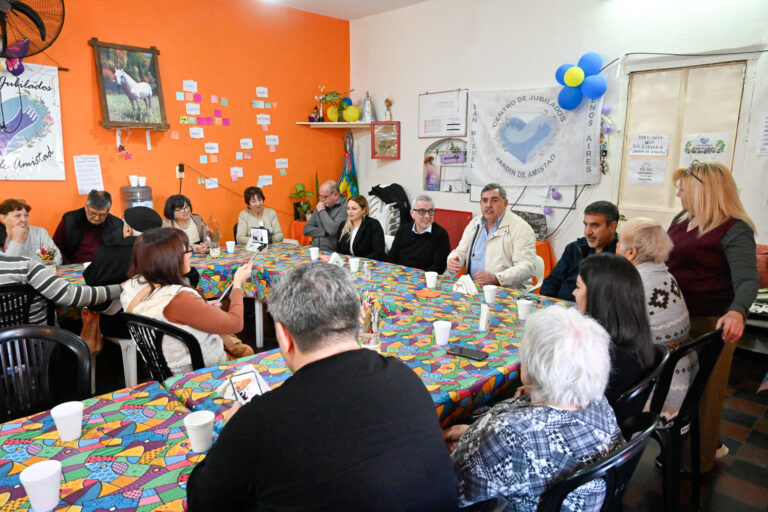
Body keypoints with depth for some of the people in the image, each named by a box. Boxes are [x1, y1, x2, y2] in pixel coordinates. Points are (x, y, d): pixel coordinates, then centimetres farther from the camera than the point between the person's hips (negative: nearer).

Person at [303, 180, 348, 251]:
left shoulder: (345, 207, -9)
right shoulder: (321, 205, 14)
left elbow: (333, 230, -20)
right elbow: (306, 229, 13)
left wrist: (322, 211, -6)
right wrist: (325, 232, -5)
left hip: (331, 253, -6)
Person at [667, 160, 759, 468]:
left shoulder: (734, 231, -15)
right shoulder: (681, 221, 8)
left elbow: (748, 280, -26)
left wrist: (737, 312, -43)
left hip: (711, 326, -7)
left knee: (703, 391, 8)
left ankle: (700, 457, 27)